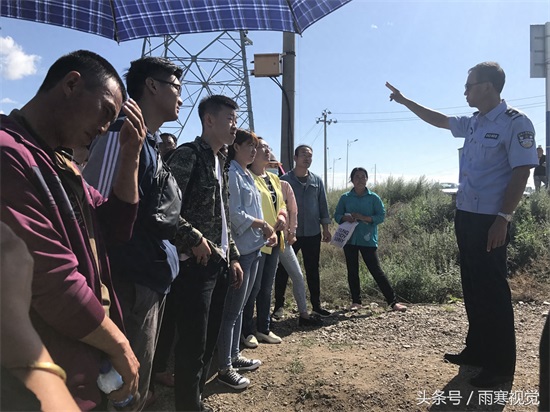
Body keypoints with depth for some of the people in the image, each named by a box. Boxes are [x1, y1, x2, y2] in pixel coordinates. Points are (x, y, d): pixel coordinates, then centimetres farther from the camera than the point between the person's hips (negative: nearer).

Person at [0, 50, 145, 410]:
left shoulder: (60, 162, 9)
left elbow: (115, 229, 9)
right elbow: (54, 282, -27)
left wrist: (131, 157, -2)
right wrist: (120, 346, -13)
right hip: (52, 379, -9)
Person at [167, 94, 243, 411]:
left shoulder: (221, 162, 16)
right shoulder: (188, 155, -9)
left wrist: (233, 256, 16)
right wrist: (195, 239, -15)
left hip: (220, 264, 8)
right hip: (196, 264, -8)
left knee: (209, 340, 17)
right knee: (193, 343, 1)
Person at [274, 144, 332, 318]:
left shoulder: (317, 180, 6)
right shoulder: (285, 180, -5)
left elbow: (323, 205, 9)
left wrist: (326, 228, 7)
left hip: (313, 233, 3)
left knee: (313, 270, 12)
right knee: (283, 270, 5)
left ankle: (316, 305, 22)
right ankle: (279, 305, 18)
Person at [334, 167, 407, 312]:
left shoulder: (374, 198, -1)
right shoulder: (345, 198, 4)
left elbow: (381, 216, -5)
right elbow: (337, 215, 6)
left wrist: (363, 217, -18)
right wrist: (345, 218, -16)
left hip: (368, 240, -2)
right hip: (350, 239, 3)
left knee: (376, 271, -3)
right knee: (352, 271, 9)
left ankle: (393, 301, 5)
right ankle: (356, 302, 21)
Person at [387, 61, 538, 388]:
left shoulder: (516, 123, -11)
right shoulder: (473, 124, 13)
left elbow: (521, 174, -16)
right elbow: (438, 119, 28)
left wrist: (503, 219, -21)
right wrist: (405, 101, 31)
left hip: (490, 220, -8)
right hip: (466, 216, 8)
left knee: (493, 290, -1)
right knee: (473, 287, 14)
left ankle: (501, 366, 12)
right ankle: (477, 351, 28)